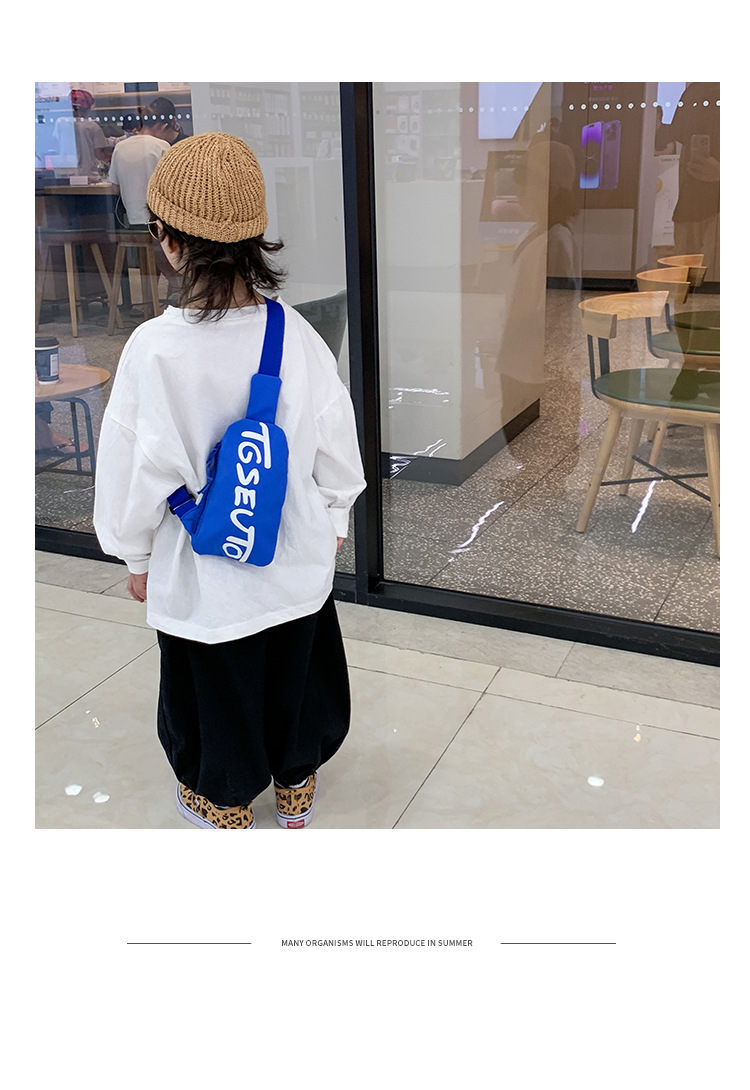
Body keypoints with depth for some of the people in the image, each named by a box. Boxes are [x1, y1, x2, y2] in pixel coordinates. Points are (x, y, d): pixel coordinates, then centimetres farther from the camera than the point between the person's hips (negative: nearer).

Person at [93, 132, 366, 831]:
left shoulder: (155, 348, -23)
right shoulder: (296, 335, -14)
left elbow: (138, 468, -13)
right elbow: (337, 447, -3)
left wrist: (135, 556, 4)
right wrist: (334, 518, 15)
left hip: (204, 572, -3)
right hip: (297, 561, 3)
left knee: (219, 692, 20)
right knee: (297, 676, 24)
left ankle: (226, 804, 43)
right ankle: (296, 789, 47)